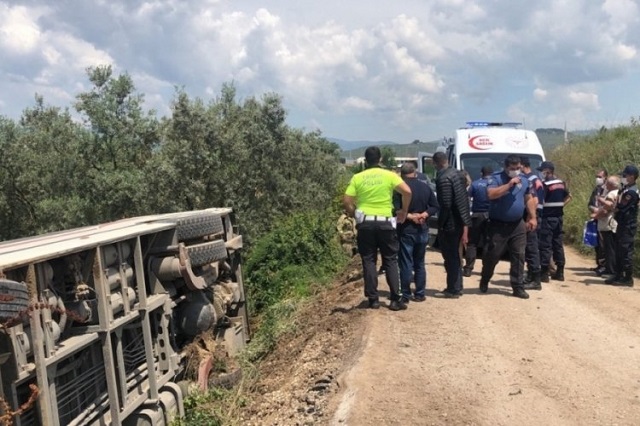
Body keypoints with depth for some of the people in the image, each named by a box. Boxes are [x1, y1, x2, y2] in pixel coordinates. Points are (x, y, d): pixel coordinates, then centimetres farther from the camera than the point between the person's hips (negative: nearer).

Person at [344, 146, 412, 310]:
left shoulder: (357, 178, 3)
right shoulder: (389, 175, 0)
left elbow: (346, 201, -2)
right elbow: (407, 191, -12)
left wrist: (355, 215, 13)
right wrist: (404, 211, 1)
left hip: (365, 223, 1)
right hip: (385, 222, 0)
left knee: (368, 261, 8)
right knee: (390, 261, 7)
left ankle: (373, 299, 9)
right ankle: (395, 300, 6)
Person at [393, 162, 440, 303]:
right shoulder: (425, 187, 6)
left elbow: (396, 209, -20)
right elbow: (435, 206, 6)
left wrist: (409, 216, -11)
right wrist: (423, 215, -3)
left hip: (406, 230, -5)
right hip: (422, 230, 5)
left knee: (406, 264, 0)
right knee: (419, 264, 14)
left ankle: (405, 295, 3)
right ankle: (420, 294, 16)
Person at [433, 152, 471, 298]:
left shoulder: (443, 178, -18)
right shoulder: (457, 173, 10)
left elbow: (445, 204, -22)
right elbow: (464, 199, 12)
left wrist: (440, 224, -11)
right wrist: (465, 223, 16)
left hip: (449, 224, -9)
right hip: (460, 222, 9)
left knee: (450, 257, 1)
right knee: (455, 255, 18)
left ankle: (453, 289, 8)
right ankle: (457, 287, 27)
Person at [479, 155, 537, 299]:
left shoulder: (524, 180, 9)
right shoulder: (496, 178, -8)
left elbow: (529, 199, 17)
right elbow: (491, 194, -24)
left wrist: (532, 217, 11)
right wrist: (509, 184, -25)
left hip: (518, 225, 5)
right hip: (498, 225, -4)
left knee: (519, 256, 3)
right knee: (492, 255, 3)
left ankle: (518, 287, 9)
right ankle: (484, 282, 25)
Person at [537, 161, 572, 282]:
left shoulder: (545, 184, -14)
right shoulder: (561, 183, 12)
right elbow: (569, 196, 22)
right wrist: (560, 205, 17)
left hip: (548, 218, -8)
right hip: (559, 217, 8)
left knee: (545, 245, -5)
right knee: (558, 244, 12)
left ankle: (544, 273, -4)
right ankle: (560, 272, 17)